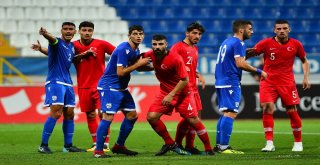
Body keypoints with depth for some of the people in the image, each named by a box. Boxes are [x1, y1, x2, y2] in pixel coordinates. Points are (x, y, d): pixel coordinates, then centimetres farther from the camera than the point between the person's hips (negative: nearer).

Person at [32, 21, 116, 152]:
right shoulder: (73, 46, 0)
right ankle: (95, 144, 17)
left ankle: (105, 144, -3)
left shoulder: (101, 44, -6)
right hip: (84, 86, 3)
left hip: (100, 85, -3)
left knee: (102, 113, -9)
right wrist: (41, 49, -6)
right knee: (90, 115, 7)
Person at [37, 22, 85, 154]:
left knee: (69, 114, 8)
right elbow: (51, 39, -31)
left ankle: (68, 145, 16)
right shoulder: (57, 42, -8)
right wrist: (45, 34, -54)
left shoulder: (72, 46, 16)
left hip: (67, 83, 8)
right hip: (55, 82, -8)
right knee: (56, 112, -17)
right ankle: (43, 145, -13)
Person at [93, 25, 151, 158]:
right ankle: (98, 151, -10)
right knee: (108, 117, -15)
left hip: (121, 88, 10)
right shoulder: (123, 49, -20)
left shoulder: (136, 51, 9)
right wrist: (139, 64, -18)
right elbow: (120, 72, -25)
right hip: (109, 87, -10)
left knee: (132, 115, 10)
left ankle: (119, 146, 21)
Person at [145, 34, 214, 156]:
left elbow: (185, 80, -21)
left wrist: (171, 95, -24)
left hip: (182, 92, -5)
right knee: (151, 117, -9)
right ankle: (169, 144, 6)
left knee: (193, 120, -10)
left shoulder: (175, 58, -23)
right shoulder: (151, 55, -6)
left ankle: (208, 149, 3)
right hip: (165, 91, 6)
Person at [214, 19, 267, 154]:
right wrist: (259, 71, -11)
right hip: (231, 83, -10)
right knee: (230, 113, -11)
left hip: (220, 82, 10)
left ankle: (218, 145, 14)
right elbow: (240, 64, -18)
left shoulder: (226, 42, 18)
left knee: (225, 113, 14)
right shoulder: (238, 43, -10)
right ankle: (223, 146, -17)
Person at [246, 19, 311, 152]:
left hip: (287, 82, 1)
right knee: (267, 109, -15)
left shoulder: (296, 45, 0)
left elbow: (304, 61, 13)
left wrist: (306, 77, 3)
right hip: (268, 82, -1)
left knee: (292, 111, 1)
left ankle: (298, 143, 17)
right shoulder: (266, 43, -5)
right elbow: (250, 53, -1)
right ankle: (269, 143, -10)